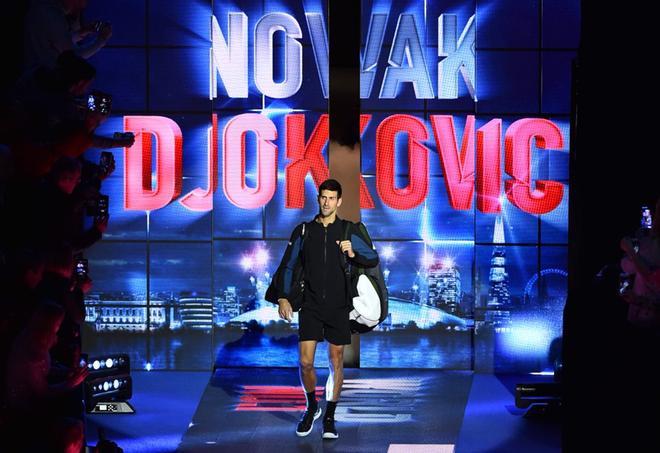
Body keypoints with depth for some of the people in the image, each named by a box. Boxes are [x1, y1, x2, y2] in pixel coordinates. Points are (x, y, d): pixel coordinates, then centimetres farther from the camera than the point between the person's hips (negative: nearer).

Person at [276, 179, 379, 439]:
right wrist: (283, 297, -1)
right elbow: (287, 266, 9)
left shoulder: (348, 232, 4)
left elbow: (373, 259, 6)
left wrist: (353, 254, -13)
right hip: (311, 306, 0)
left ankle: (329, 418, 15)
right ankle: (311, 407, 18)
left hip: (338, 307, 0)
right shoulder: (303, 231, 5)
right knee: (305, 362, -7)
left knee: (336, 363, 4)